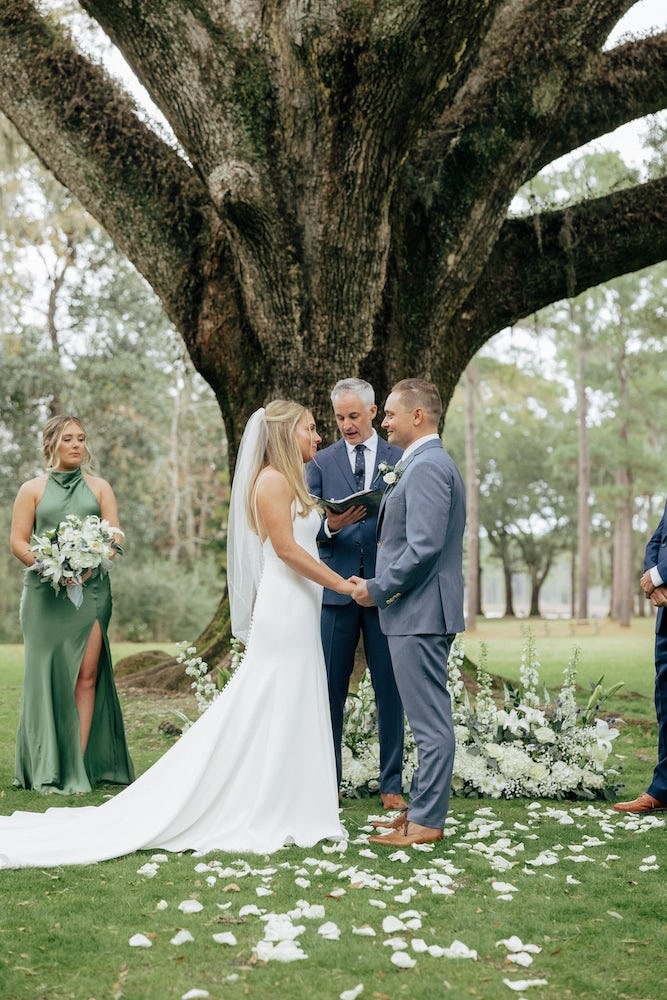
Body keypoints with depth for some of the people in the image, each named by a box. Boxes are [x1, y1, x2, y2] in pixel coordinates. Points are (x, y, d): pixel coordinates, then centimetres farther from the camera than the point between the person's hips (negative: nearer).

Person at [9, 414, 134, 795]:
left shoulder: (99, 488, 14)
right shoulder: (33, 489, 10)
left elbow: (115, 537, 6)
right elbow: (18, 542, 4)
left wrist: (93, 563, -12)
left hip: (91, 589, 1)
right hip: (45, 592, -1)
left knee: (87, 675, -5)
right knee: (48, 673, -3)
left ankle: (79, 765, -2)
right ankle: (49, 769, 4)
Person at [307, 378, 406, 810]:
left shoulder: (400, 459, 6)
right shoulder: (321, 462, 9)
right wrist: (331, 525, -19)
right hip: (336, 588, 1)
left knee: (390, 690, 4)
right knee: (330, 689, 4)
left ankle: (392, 785, 13)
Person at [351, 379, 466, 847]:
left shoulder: (427, 466, -16)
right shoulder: (429, 463, 18)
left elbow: (424, 547, -24)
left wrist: (377, 589, -14)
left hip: (420, 613, -11)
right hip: (420, 611, 11)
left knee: (430, 719, -4)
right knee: (429, 717, 15)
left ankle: (426, 822, 1)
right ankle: (423, 808, 23)